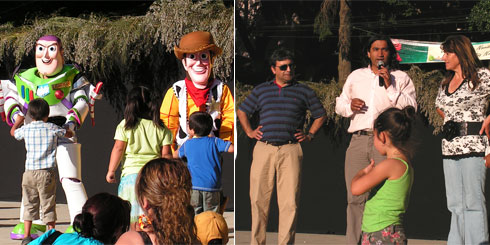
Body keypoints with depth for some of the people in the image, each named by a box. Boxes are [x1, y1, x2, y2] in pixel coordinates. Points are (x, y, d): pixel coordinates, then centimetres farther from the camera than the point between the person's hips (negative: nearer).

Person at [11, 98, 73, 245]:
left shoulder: (26, 129, 3)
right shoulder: (52, 128, -2)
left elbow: (13, 132, 26)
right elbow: (69, 134, 16)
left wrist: (21, 118, 39)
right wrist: (66, 130, 38)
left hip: (29, 172, 2)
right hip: (47, 172, -2)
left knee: (29, 205, 10)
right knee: (48, 206, 5)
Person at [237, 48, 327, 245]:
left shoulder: (303, 92, 12)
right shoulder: (261, 90, 15)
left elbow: (320, 115, 22)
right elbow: (241, 111, 27)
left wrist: (309, 135, 11)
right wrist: (249, 132, 15)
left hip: (290, 151, -1)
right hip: (263, 149, 1)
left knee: (289, 202, -6)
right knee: (258, 199, 1)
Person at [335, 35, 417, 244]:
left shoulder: (401, 78, 12)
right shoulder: (356, 76, 22)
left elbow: (411, 107, 0)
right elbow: (339, 105, 24)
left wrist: (390, 87, -7)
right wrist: (349, 106, 2)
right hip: (358, 139, 3)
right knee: (356, 197, -2)